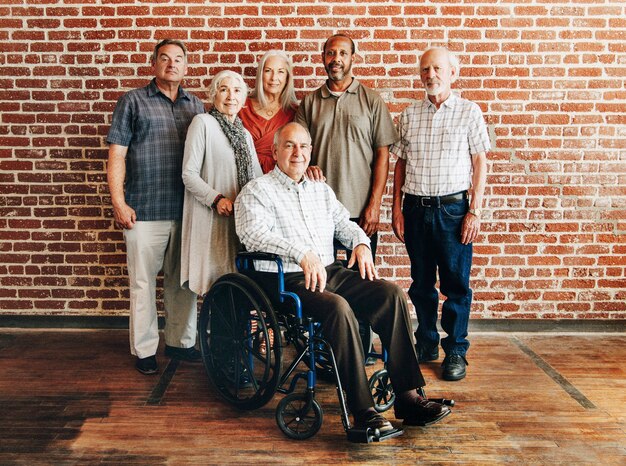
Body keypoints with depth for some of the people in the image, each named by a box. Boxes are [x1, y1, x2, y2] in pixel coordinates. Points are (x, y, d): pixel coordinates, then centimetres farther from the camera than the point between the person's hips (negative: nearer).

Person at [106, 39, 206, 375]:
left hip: (187, 209, 4)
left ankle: (181, 341, 25)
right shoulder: (133, 101, 4)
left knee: (183, 281, 11)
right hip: (145, 210, -3)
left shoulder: (195, 105, 14)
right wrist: (118, 202, -9)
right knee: (143, 283, 3)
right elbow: (116, 155, -1)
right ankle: (144, 350, 15)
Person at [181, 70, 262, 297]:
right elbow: (189, 174, -8)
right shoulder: (202, 122, -2)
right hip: (213, 220, -6)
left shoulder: (245, 133, 18)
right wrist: (216, 199, -20)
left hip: (243, 222, 6)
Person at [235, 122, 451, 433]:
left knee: (392, 294, -16)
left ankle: (408, 398, -15)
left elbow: (343, 223, 25)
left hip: (331, 271, 6)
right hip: (287, 280, -6)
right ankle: (362, 412, -27)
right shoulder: (257, 191, 2)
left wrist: (361, 243, 1)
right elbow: (253, 232, -14)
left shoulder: (320, 189, 24)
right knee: (338, 307, -35)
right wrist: (303, 254, -26)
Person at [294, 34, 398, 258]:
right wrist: (306, 167, -16)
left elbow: (382, 154, 0)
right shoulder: (309, 102, 9)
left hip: (360, 209, -1)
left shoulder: (372, 100, 4)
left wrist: (374, 204, -7)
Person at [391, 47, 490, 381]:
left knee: (456, 283, 2)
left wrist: (475, 211, -6)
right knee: (421, 282, 11)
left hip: (453, 207, -3)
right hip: (415, 208, 3)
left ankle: (456, 351, 15)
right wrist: (396, 208, 5)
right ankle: (426, 344, 26)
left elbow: (480, 163, 0)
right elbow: (400, 163, 11)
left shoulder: (469, 112, 2)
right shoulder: (409, 115, 10)